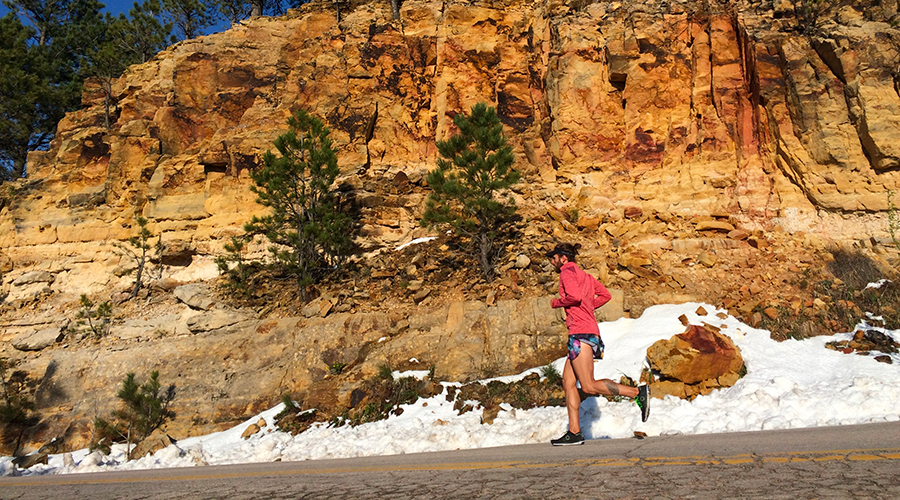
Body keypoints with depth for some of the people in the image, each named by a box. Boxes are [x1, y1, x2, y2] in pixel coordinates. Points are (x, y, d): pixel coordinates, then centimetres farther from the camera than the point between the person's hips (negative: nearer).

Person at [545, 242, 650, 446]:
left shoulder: (567, 272, -4)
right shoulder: (584, 275, 23)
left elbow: (574, 296, -20)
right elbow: (605, 295, 19)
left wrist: (556, 303, -3)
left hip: (581, 332, -10)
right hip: (587, 332, 10)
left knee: (589, 386, -12)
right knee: (568, 383, 6)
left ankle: (637, 392, -12)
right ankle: (574, 432, 3)